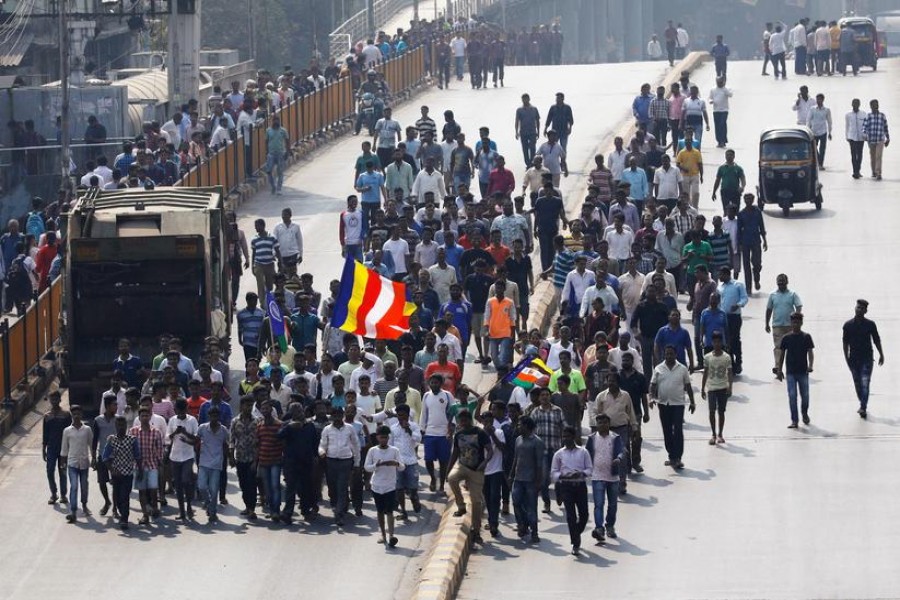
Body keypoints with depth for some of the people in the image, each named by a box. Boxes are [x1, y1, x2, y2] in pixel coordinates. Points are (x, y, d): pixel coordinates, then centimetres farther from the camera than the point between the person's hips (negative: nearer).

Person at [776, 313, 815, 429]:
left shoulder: (806, 337, -2)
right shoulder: (786, 338, 1)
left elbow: (810, 353, -5)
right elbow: (782, 354, 6)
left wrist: (810, 365, -21)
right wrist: (779, 370, 4)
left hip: (803, 371, 0)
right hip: (791, 372, 0)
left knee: (805, 395, 9)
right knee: (792, 396, -4)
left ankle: (805, 414, 36)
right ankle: (794, 420, -1)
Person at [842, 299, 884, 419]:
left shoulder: (870, 324, -1)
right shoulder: (848, 325, 2)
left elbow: (876, 340, 5)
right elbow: (845, 343, 5)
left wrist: (881, 355, 5)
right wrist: (846, 357, 0)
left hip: (867, 358, -2)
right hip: (854, 358, 2)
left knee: (865, 383, -12)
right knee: (858, 383, 9)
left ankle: (863, 408, -17)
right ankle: (863, 405, 21)